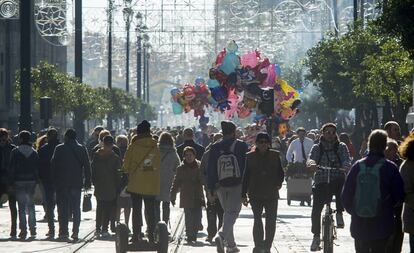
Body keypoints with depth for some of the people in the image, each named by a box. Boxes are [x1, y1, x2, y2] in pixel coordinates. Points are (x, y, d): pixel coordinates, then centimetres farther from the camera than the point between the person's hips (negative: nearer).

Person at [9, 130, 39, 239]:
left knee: (21, 206, -1)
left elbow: (11, 168, -6)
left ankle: (23, 230, -5)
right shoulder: (34, 152, 5)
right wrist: (36, 181, 8)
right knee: (31, 205, 13)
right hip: (31, 181, 3)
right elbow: (37, 168, 4)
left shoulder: (15, 152, -5)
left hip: (19, 181, -3)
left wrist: (12, 182, -2)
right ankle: (32, 229, 11)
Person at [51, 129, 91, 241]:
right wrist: (87, 182, 6)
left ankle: (63, 232, -1)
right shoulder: (82, 149, 1)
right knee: (76, 208, 8)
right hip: (77, 183, 2)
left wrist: (54, 180, 5)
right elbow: (87, 166, 1)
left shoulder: (59, 149, -4)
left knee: (62, 208, 4)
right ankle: (75, 232, 1)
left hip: (62, 183, -2)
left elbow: (53, 164, -3)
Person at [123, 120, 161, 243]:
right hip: (152, 185, 2)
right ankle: (151, 235, 8)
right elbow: (158, 165, 7)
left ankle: (136, 235, 0)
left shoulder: (133, 146, -9)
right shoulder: (155, 147, 0)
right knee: (150, 210, 10)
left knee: (136, 210, 4)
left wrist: (130, 173, 14)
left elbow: (126, 165, -4)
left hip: (136, 183, -2)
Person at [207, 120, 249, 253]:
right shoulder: (241, 146, -4)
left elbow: (210, 169, 3)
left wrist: (211, 188, 7)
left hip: (221, 185, 4)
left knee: (227, 212, 16)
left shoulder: (215, 148, 4)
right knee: (232, 212, -5)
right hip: (237, 184, -4)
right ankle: (221, 236, -30)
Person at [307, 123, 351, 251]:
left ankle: (339, 214, -16)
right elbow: (311, 158, -8)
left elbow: (347, 159, -8)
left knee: (342, 184, -36)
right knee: (316, 210, -9)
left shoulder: (341, 147, 8)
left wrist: (346, 166, -32)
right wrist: (312, 164, -33)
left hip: (337, 180, -1)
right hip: (321, 182, 1)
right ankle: (316, 236, 8)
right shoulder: (317, 147, 10)